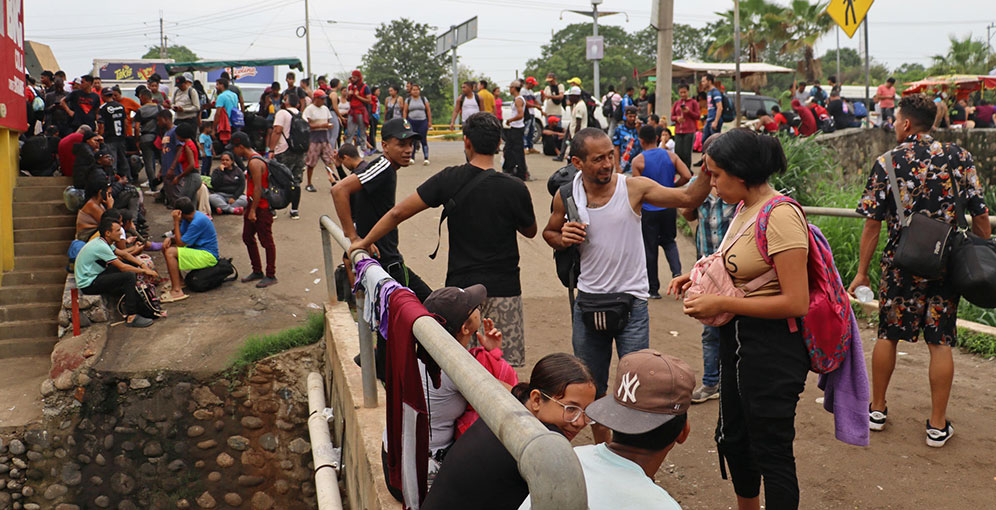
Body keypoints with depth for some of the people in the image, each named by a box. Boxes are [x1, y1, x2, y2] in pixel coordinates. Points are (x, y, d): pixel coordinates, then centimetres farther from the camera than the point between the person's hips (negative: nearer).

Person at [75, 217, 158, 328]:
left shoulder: (101, 241, 6)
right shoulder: (101, 247, -23)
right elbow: (122, 267, -21)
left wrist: (143, 266, 6)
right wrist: (144, 271, -10)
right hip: (88, 285, -10)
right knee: (129, 275, -21)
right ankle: (131, 317, -19)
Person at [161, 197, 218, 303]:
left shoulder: (198, 222, -23)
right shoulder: (188, 218, 7)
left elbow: (180, 243, -19)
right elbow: (180, 237, 15)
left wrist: (176, 222, -16)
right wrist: (169, 239, -8)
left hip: (207, 256, -10)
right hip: (198, 249, 10)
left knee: (170, 252, -23)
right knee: (166, 247, 11)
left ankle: (177, 291, -22)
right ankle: (179, 281, 15)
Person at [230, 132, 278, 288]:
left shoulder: (255, 162, -19)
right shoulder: (253, 160, 13)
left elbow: (258, 188, -22)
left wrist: (253, 210, -20)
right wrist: (248, 207, 23)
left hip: (262, 207, -11)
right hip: (254, 206, 11)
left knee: (266, 241, -3)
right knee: (247, 237, 15)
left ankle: (271, 275, 5)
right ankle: (257, 271, 25)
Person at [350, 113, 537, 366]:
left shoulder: (449, 180, -7)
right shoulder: (515, 189, -10)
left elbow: (398, 213, -6)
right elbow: (530, 231, 9)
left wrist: (364, 241, 7)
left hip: (459, 288, 2)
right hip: (503, 290, -1)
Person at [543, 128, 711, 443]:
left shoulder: (634, 187, -9)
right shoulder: (566, 196, -3)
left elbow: (688, 198, -8)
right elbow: (549, 232, 13)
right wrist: (562, 239, -9)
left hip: (631, 300, -2)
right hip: (588, 301, 3)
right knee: (591, 387, 15)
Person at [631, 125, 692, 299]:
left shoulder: (638, 161, -10)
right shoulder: (671, 156, -1)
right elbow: (687, 176, -8)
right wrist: (672, 185, 9)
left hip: (649, 210, -3)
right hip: (669, 207, 3)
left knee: (650, 249, 7)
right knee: (669, 242, 22)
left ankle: (653, 289, 13)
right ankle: (676, 271, -3)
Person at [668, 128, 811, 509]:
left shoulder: (780, 216, -21)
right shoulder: (745, 208, 8)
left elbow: (795, 302, -26)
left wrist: (721, 303, -22)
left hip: (771, 348, -10)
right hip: (738, 339, 10)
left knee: (771, 451, 3)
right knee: (732, 438, 24)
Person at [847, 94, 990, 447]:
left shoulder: (887, 162, -6)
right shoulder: (958, 157, -2)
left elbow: (872, 223, -6)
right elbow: (980, 215, -2)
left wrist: (862, 271, 1)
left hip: (901, 262, -1)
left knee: (888, 335, 14)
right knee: (940, 342, 6)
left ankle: (877, 408, 26)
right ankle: (938, 425, 13)